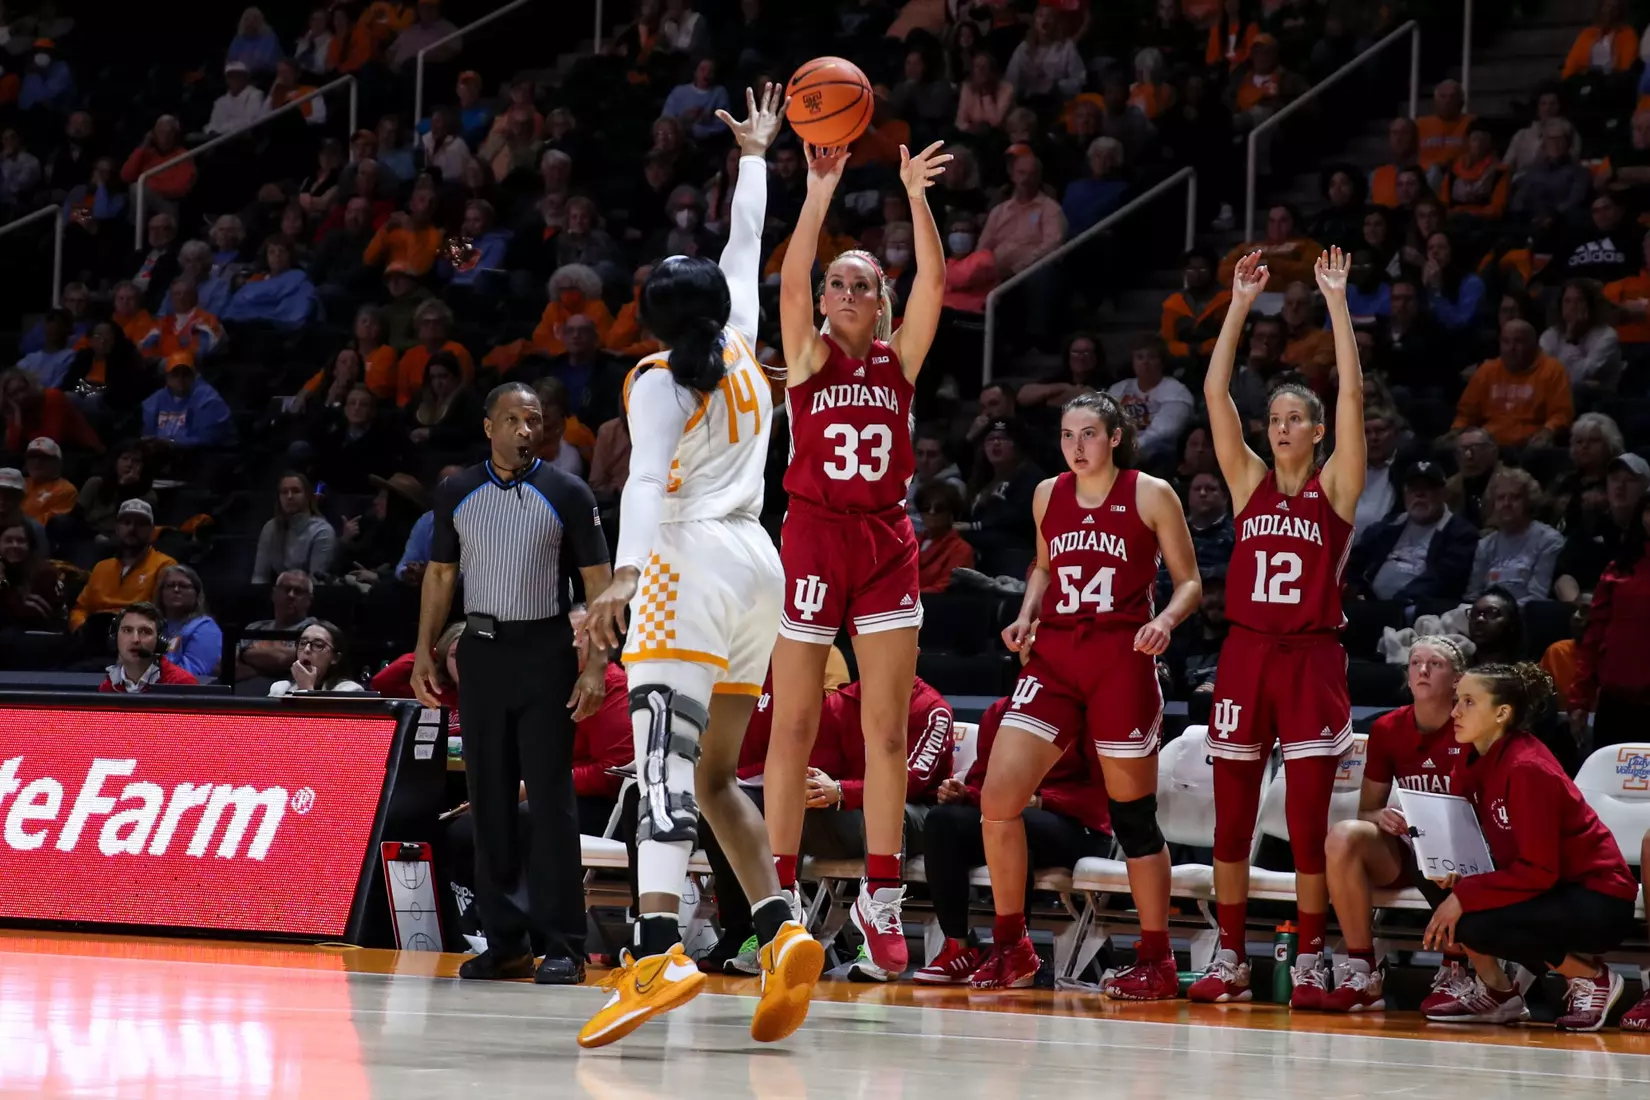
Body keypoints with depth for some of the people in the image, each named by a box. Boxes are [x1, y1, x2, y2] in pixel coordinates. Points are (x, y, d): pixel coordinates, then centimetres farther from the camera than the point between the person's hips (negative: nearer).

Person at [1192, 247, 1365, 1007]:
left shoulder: (1335, 487, 3)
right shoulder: (1248, 482, 10)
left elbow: (1352, 392, -7)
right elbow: (1215, 390, 3)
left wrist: (1337, 303, -7)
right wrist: (1241, 305, 0)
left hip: (1311, 659, -3)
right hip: (1245, 654, 3)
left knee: (1308, 821, -3)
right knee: (1231, 819, 4)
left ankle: (1310, 960, 5)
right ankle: (1231, 959, 11)